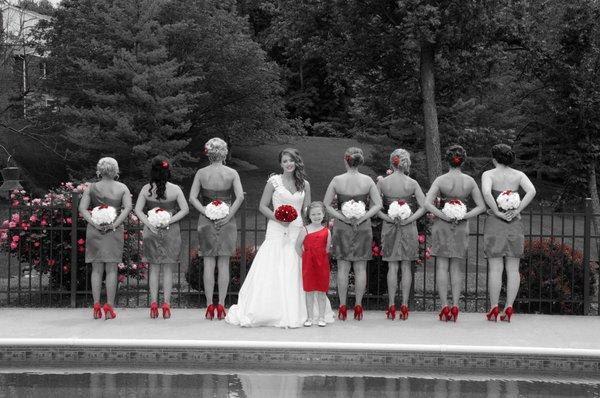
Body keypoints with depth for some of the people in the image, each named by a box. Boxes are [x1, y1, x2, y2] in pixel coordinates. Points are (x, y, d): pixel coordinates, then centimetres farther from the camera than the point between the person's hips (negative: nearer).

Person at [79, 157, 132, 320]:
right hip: (115, 231, 0)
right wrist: (115, 224, -11)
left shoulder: (91, 188, 4)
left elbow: (82, 208, -6)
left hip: (95, 231, 1)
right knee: (112, 270, 3)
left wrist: (94, 223, -10)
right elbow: (128, 207, -9)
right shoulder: (122, 188, 4)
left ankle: (97, 306, 2)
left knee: (96, 269, 6)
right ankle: (109, 307, -1)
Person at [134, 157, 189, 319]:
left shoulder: (146, 189, -6)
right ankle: (166, 304, 3)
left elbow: (138, 210, -7)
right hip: (171, 232, -1)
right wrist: (170, 221, -10)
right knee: (168, 270, 6)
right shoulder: (175, 189, -9)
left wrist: (149, 224, -9)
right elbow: (185, 209, -9)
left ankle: (153, 304, 5)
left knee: (154, 269, 9)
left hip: (152, 232, 1)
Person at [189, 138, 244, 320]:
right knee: (224, 264, 3)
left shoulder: (201, 173, 0)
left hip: (207, 221, 0)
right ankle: (221, 305, 2)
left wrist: (206, 213, -6)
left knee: (209, 264, 3)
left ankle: (210, 305, 1)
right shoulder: (232, 173, -2)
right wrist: (228, 216, -9)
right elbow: (240, 196, -12)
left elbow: (192, 197, -6)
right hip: (226, 221, 0)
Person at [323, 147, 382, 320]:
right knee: (360, 268, 7)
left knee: (343, 267, 5)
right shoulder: (367, 181, -5)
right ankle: (358, 305, 8)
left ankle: (342, 306, 5)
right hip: (363, 228, 0)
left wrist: (342, 217, -7)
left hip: (342, 227, 0)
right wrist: (362, 218, -8)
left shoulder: (337, 180, -7)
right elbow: (378, 204, -6)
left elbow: (326, 204, -5)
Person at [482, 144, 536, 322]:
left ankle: (494, 308, -1)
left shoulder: (488, 175, -2)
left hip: (494, 222, -2)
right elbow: (532, 191, -10)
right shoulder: (519, 175, 6)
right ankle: (509, 308, 1)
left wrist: (498, 212, -14)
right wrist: (516, 211, -10)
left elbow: (486, 192, -21)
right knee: (513, 269, 4)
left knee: (495, 268, -1)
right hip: (515, 224, 2)